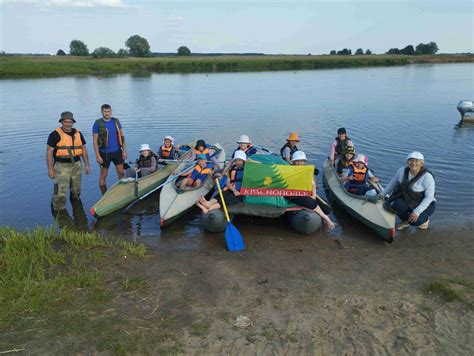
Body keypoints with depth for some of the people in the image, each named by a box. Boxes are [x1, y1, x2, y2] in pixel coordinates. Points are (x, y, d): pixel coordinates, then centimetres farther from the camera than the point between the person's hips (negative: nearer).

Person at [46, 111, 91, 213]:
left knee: (76, 190, 17)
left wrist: (87, 164, 9)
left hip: (76, 165, 5)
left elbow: (83, 149, 14)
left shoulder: (78, 133, 9)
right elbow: (49, 152, -8)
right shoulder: (55, 135, -8)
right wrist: (50, 169, -13)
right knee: (60, 193, -11)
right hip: (61, 166, -5)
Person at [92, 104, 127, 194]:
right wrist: (97, 156, -14)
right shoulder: (97, 123, -9)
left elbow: (122, 136, 7)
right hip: (105, 153, -3)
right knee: (103, 176, 6)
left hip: (117, 151, 3)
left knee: (121, 173, 6)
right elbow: (95, 141, -9)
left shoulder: (116, 121, 3)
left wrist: (124, 150, 1)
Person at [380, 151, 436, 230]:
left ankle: (424, 219, 11)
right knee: (396, 205, -29)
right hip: (407, 200, 4)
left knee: (414, 220, -28)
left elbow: (429, 197, -21)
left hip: (424, 204, -3)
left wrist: (417, 212, -29)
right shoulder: (402, 171, -9)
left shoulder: (427, 177, -22)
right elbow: (392, 184, 7)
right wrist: (382, 194, 4)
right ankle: (405, 221, 4)